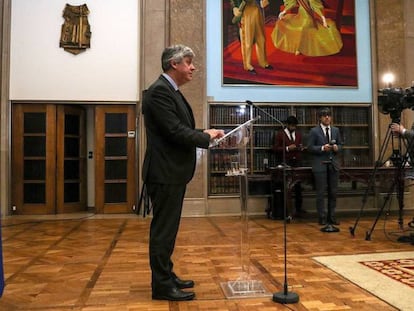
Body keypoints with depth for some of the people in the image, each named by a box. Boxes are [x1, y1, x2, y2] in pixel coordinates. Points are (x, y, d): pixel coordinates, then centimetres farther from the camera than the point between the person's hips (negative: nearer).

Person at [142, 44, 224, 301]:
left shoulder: (171, 91, 17)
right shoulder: (159, 91, -15)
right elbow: (176, 131, -22)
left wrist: (204, 133, 3)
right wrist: (207, 137, -10)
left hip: (173, 172, 10)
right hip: (165, 173, -10)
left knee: (168, 228, 17)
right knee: (163, 229, -1)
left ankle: (166, 276, 29)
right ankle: (162, 285, 11)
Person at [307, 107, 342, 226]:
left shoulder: (336, 130, 12)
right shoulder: (314, 131, -2)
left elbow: (340, 145, 15)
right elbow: (310, 147, -6)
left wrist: (337, 148, -7)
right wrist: (322, 148, -19)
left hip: (333, 164, 5)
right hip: (320, 165, -4)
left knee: (333, 192, 7)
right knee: (321, 192, -1)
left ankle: (331, 216, 17)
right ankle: (322, 217, 7)